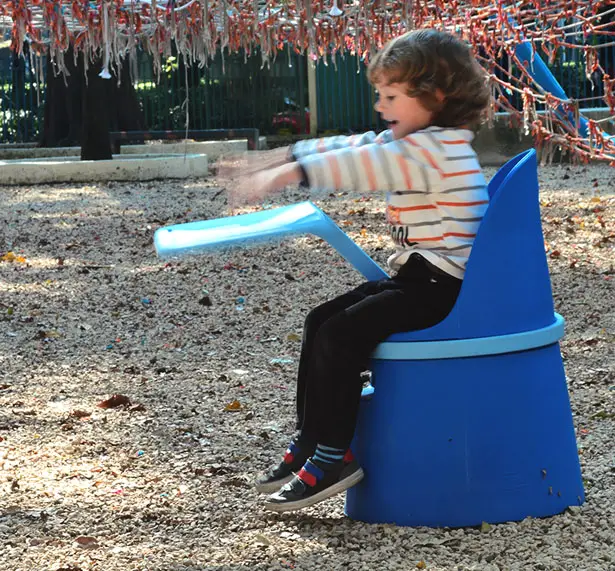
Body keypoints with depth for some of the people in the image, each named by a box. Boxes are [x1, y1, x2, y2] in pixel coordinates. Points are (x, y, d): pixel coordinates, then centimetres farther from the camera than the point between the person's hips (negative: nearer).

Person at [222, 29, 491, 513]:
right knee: (321, 322, 9)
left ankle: (332, 456, -11)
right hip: (417, 278, 11)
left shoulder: (435, 148, -18)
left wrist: (291, 173, -28)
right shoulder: (412, 143, 14)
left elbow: (363, 164, -26)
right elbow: (353, 148, 15)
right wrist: (286, 156, 9)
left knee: (341, 336, -19)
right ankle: (309, 443, 14)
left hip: (439, 287, -11)